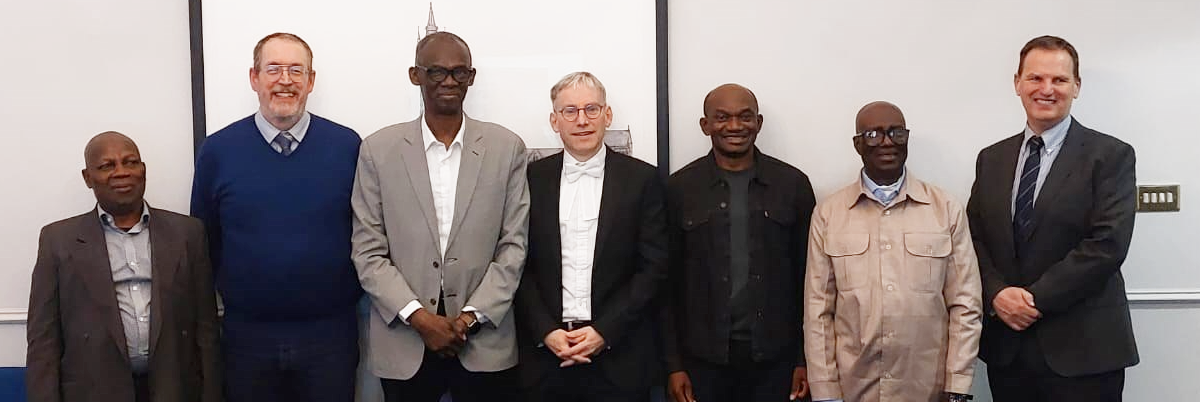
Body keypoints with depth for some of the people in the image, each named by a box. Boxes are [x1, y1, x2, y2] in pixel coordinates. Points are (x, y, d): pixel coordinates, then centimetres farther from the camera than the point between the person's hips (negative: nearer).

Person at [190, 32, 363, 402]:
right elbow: (203, 242, 6)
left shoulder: (347, 146, -3)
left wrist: (357, 293, 0)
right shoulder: (217, 151, -1)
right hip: (246, 335, 1)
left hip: (330, 333, 0)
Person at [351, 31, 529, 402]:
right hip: (404, 346, 0)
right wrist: (420, 317, -10)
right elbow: (368, 253, 0)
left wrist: (471, 316, -8)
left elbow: (513, 245, 1)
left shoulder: (507, 148, 2)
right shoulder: (379, 149, 1)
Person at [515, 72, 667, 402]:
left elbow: (653, 267, -2)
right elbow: (519, 265, 3)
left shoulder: (642, 179, 1)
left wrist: (604, 332, -9)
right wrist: (546, 331, -8)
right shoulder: (532, 178, 4)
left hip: (618, 355, -1)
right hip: (545, 350, 1)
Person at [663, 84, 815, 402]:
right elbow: (668, 281, 1)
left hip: (774, 358, 1)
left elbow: (807, 277, 3)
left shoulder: (793, 184, 1)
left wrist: (806, 359, 1)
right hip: (702, 358, 0)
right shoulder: (679, 188, 0)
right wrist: (673, 365, -2)